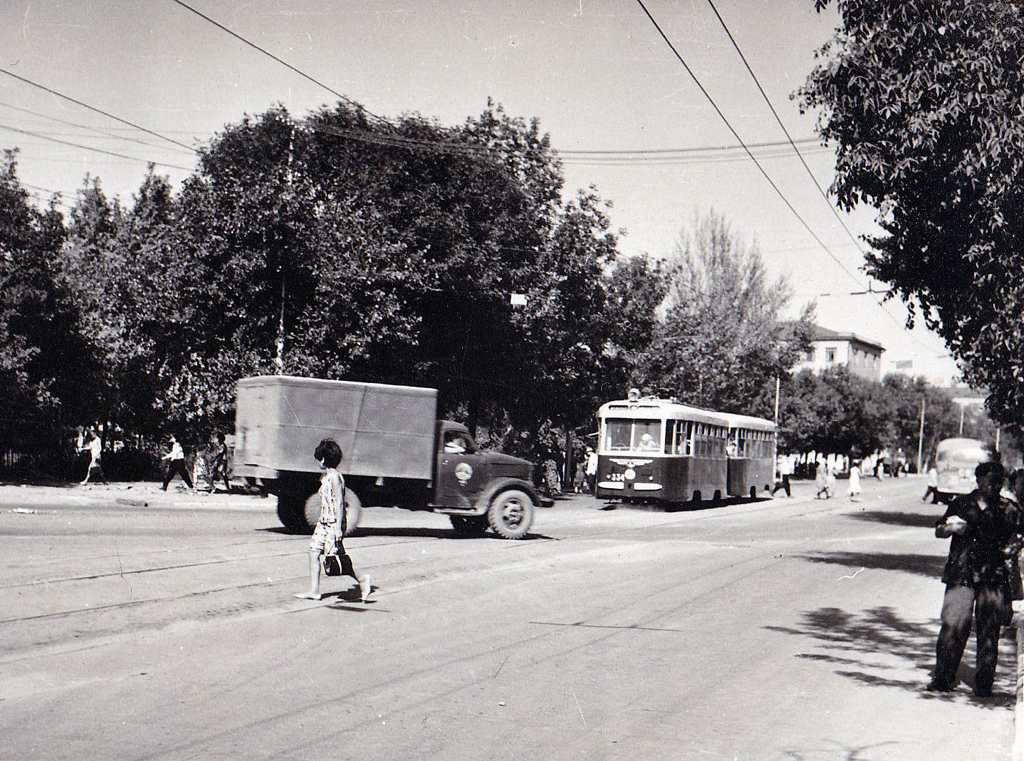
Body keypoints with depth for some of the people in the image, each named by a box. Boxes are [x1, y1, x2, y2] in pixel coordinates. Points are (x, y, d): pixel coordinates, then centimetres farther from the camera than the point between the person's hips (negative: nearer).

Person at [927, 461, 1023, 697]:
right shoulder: (961, 504, 8)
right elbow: (939, 531, 12)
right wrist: (952, 528, -9)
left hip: (994, 578, 1)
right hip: (961, 574, -1)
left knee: (989, 630, 0)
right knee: (953, 626, -8)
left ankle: (984, 682, 11)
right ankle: (943, 678, 2)